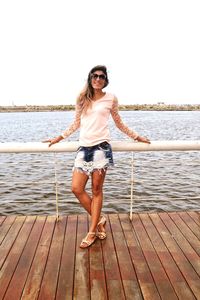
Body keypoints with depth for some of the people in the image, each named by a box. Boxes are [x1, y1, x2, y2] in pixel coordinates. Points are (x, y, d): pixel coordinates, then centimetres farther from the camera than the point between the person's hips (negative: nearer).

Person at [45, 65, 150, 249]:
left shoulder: (111, 99, 7)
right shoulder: (82, 98, 13)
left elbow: (119, 123, 16)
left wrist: (136, 137, 19)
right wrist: (59, 137, 20)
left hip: (101, 147, -3)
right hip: (84, 148, 4)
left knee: (97, 190, 1)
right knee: (76, 188, -1)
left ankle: (92, 232, 15)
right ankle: (99, 219, 21)